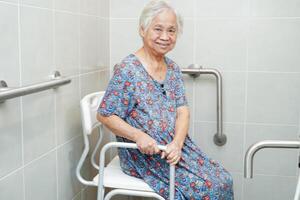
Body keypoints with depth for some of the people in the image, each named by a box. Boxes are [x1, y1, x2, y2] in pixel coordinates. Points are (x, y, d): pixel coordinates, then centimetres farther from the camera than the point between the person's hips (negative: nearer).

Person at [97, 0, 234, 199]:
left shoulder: (173, 69, 7)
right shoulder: (127, 70, -14)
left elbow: (182, 110, 3)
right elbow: (105, 115, -12)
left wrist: (177, 142, -15)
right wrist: (139, 136, -25)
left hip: (175, 145, 6)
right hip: (144, 153, -6)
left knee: (223, 180, -5)